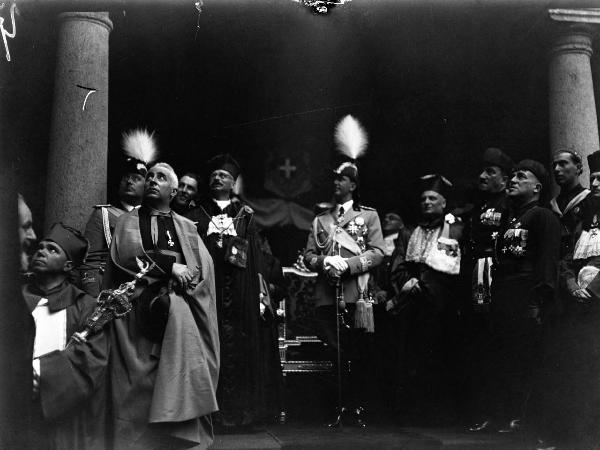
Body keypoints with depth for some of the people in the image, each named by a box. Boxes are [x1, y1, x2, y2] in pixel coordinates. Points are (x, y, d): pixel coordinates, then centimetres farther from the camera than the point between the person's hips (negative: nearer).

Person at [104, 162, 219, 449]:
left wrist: (177, 284, -10)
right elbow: (125, 254, -2)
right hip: (136, 303, -1)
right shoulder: (128, 221, 18)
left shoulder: (185, 227, 22)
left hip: (177, 299, 1)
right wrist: (169, 266, -8)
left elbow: (203, 265, 7)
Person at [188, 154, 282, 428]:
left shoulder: (245, 215, 14)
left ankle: (241, 409, 5)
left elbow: (255, 255, 8)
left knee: (240, 348, -1)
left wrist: (260, 290, -2)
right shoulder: (197, 215, 14)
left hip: (240, 291, 1)